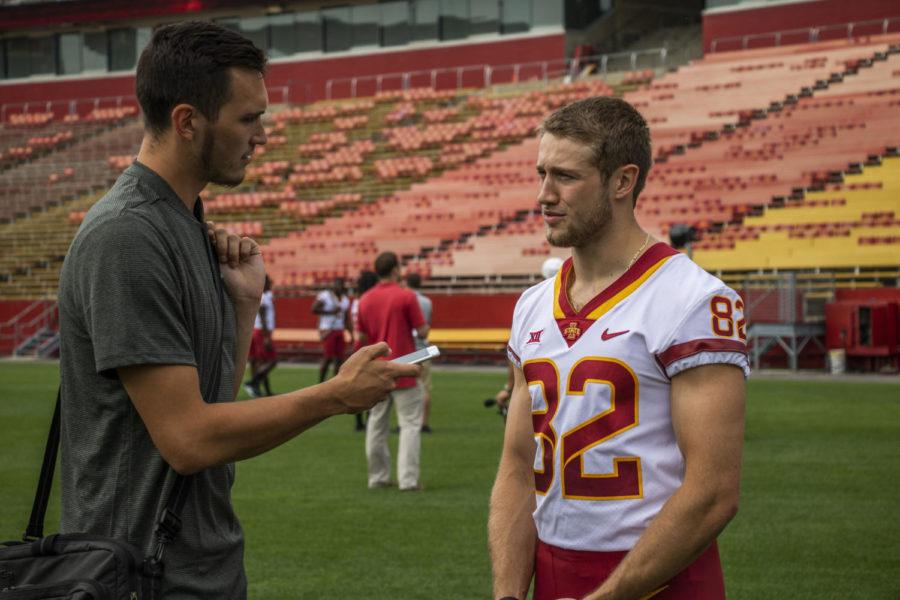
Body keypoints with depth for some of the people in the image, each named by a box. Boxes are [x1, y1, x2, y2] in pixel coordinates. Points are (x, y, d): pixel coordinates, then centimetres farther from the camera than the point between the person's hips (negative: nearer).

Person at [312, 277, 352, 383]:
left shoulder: (345, 299, 14)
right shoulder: (324, 295, -7)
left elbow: (346, 320, 18)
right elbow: (314, 309, -13)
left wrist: (351, 334, 13)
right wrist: (330, 312, -16)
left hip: (339, 330, 7)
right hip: (328, 330, -7)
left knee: (339, 358, 3)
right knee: (327, 358, -10)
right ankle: (320, 383, -4)